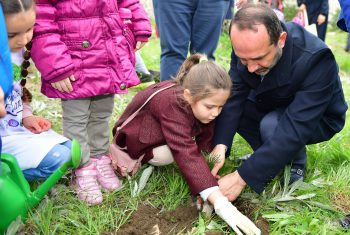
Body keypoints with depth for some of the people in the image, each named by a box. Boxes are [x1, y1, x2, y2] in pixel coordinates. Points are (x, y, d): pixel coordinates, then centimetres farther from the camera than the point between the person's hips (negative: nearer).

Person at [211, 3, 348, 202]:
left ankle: (297, 160, -1)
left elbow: (295, 128, -42)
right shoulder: (246, 46, -22)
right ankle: (271, 156, 1)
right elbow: (235, 95, -23)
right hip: (270, 106, 6)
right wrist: (220, 145, -40)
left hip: (317, 119, -5)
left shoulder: (317, 59, -38)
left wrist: (242, 178, -44)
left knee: (271, 126, -35)